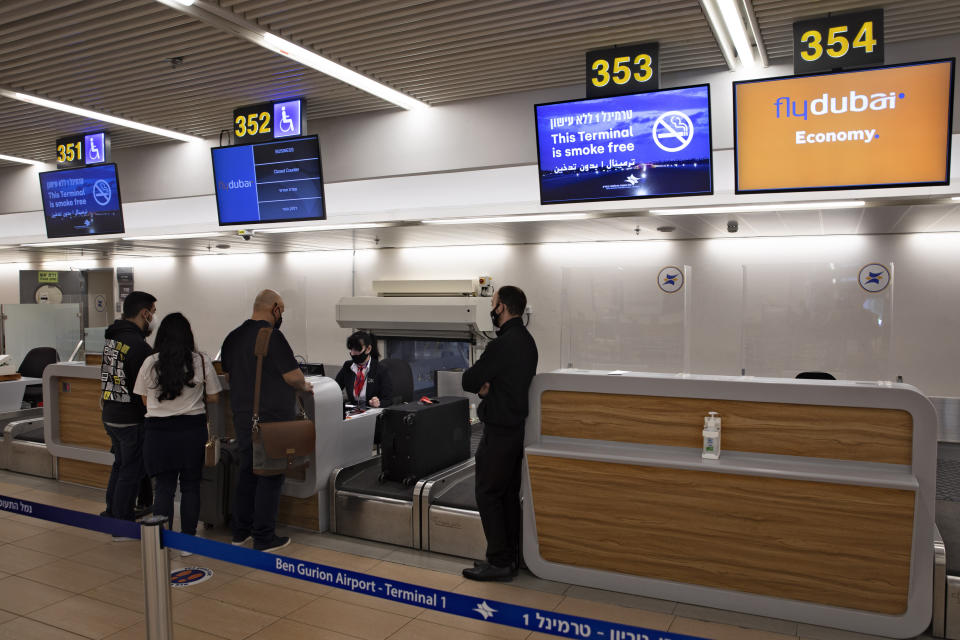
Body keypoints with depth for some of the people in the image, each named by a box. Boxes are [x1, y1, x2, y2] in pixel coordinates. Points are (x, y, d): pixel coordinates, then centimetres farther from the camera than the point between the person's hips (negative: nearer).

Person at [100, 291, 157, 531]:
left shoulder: (111, 337, 6)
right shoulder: (138, 345, -22)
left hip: (110, 414, 9)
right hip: (131, 419, -9)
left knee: (120, 465, 23)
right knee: (132, 471, 3)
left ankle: (111, 514, 36)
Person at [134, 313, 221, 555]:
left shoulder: (150, 363, -3)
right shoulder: (202, 362, -5)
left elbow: (145, 399, 8)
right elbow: (213, 397, 2)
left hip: (158, 429, 1)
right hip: (192, 429, 0)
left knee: (164, 487, 9)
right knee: (190, 486, 10)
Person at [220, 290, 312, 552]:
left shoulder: (233, 337, 7)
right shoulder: (272, 337, -18)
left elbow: (228, 375, 17)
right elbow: (293, 376, -18)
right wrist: (304, 386, 2)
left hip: (242, 417, 7)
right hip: (272, 419, -7)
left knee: (246, 471, 17)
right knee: (271, 475, 2)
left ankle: (241, 531, 27)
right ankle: (264, 537, 9)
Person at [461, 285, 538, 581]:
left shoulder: (503, 344, -21)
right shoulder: (527, 340, 11)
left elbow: (468, 381, -18)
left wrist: (479, 385, 4)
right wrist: (486, 387, -2)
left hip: (500, 431, -10)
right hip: (517, 426, 10)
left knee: (488, 493, -1)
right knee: (509, 494, 15)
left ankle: (499, 562, 5)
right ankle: (511, 556, 24)